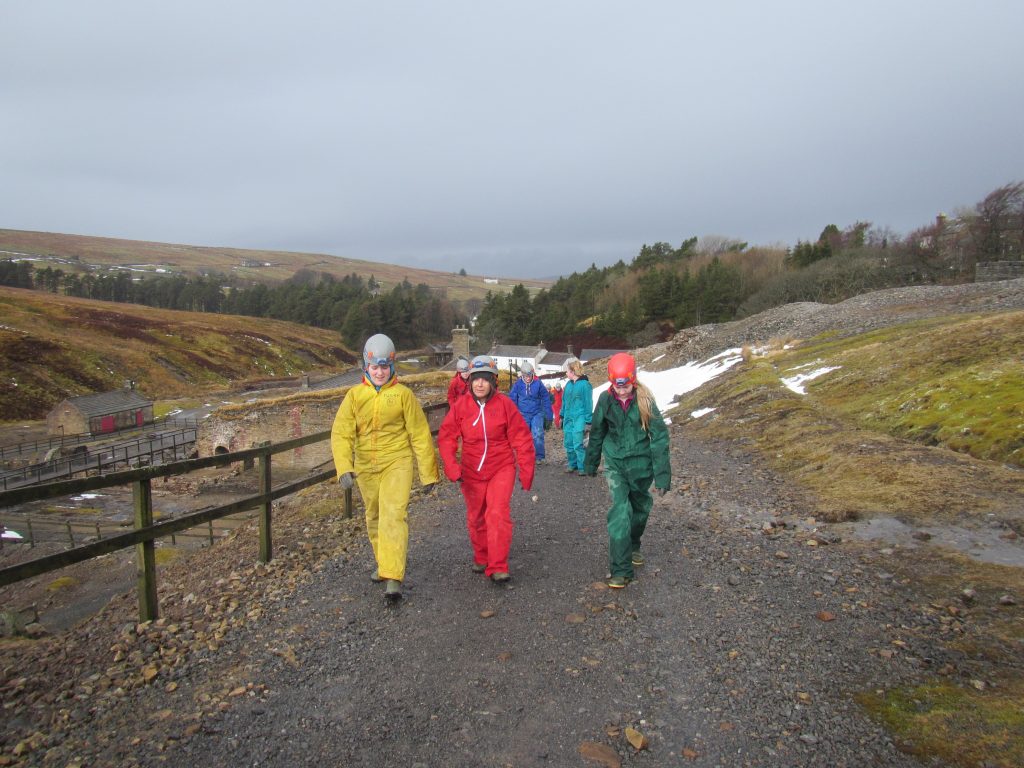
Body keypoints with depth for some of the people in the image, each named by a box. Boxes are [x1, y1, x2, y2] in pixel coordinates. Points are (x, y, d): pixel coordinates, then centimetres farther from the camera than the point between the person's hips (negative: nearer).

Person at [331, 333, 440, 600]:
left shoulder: (403, 394, -6)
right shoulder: (354, 395, 0)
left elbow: (420, 435, -2)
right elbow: (341, 433, -6)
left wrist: (429, 474, 0)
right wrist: (344, 467, -21)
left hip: (397, 462, -4)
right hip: (365, 465, 4)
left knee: (394, 515, -17)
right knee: (374, 518, 17)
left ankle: (393, 577, -17)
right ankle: (384, 564, 38)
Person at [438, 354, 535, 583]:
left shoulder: (504, 404, -12)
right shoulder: (461, 406, -7)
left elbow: (522, 439, -7)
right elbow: (446, 437, -6)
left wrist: (526, 471, -6)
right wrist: (452, 467, -17)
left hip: (501, 469, -3)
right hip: (471, 472, 3)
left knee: (498, 515, -15)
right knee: (476, 518, 15)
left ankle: (498, 568, -6)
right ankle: (481, 558, 37)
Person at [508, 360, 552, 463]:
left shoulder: (538, 383, -6)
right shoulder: (518, 384, -5)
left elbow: (546, 399, 1)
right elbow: (512, 399, 3)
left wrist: (548, 415, 2)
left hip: (537, 413, -1)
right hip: (523, 414, 1)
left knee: (538, 435, -12)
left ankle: (539, 456, -2)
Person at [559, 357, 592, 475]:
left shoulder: (585, 384, -10)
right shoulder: (568, 384, 10)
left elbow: (588, 403, -9)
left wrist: (588, 421, -11)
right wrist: (562, 416, 19)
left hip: (580, 418, -7)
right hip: (568, 418, 7)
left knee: (577, 443, -11)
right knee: (568, 443, 9)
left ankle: (583, 467, -1)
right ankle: (572, 464, 22)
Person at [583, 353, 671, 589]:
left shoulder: (644, 399, -13)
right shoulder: (606, 399, -6)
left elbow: (659, 436, -11)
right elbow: (597, 432, 9)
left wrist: (662, 473, -15)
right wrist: (591, 462, 17)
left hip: (640, 462, 0)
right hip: (615, 462, 0)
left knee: (640, 507, 18)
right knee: (620, 511, -12)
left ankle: (633, 547, 46)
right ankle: (621, 570, -8)